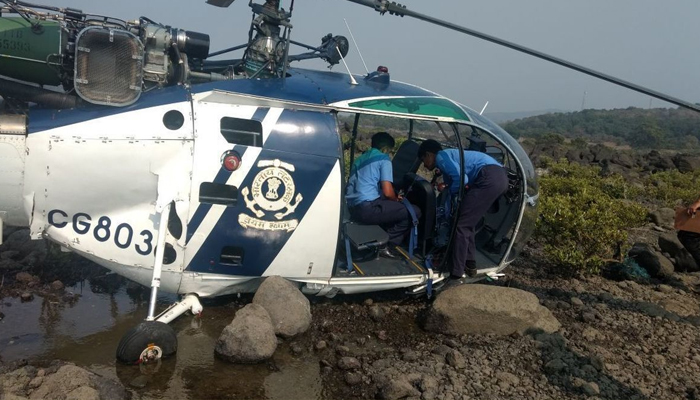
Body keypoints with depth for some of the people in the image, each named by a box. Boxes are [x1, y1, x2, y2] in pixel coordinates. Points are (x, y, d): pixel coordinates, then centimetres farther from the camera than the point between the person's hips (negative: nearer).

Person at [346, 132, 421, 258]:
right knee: (414, 212, 0)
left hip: (352, 207, 9)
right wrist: (396, 200, 12)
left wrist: (394, 199, 31)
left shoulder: (361, 158, 22)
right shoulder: (383, 159, -2)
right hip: (367, 208, -9)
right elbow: (388, 192, -12)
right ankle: (386, 245, 3)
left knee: (387, 205, 34)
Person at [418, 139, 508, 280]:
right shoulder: (449, 156, 31)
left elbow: (461, 179, -10)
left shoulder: (441, 157, 3)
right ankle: (470, 264, 29)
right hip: (500, 176, 10)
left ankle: (455, 275, -5)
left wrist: (447, 190, 6)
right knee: (467, 224, 22)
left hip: (489, 177, -10)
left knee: (461, 225, -6)